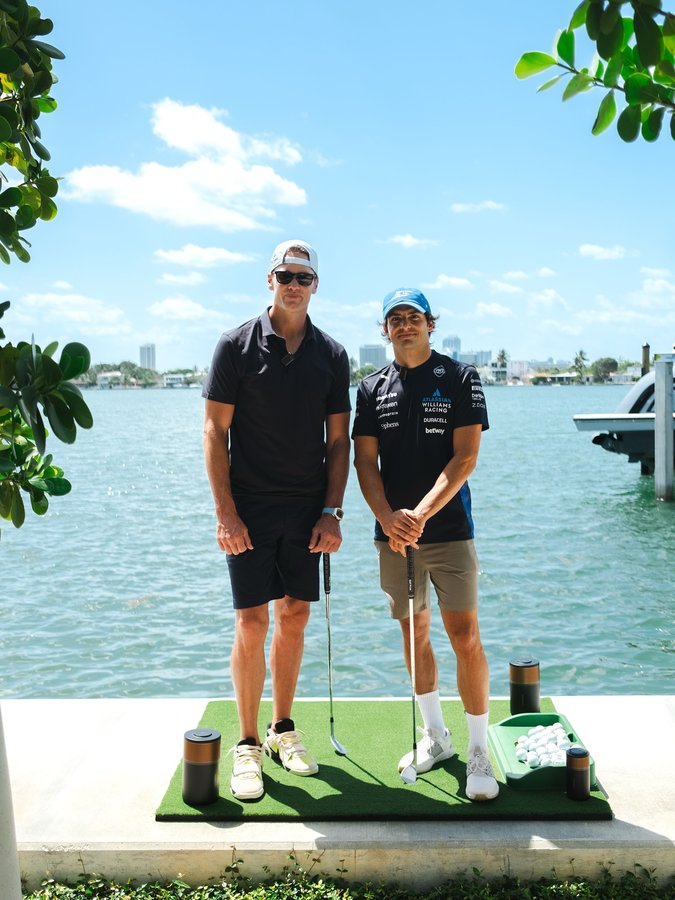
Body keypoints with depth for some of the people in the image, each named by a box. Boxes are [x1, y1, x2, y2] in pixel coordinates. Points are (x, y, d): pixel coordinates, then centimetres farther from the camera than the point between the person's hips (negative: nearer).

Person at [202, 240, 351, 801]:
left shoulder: (331, 355, 6)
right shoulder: (237, 346, -2)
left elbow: (338, 440, 7)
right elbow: (215, 430, -4)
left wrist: (332, 512, -1)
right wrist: (225, 512, -11)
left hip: (307, 510, 3)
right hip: (250, 509, -3)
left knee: (294, 617, 10)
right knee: (252, 622, -2)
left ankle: (282, 729, 26)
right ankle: (248, 744, 12)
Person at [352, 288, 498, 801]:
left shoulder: (460, 378, -1)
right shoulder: (373, 389, 9)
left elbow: (465, 457, -9)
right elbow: (365, 461, 5)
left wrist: (420, 514, -18)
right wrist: (387, 517, -12)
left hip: (450, 530, -3)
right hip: (393, 533, 4)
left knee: (465, 638, -6)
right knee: (414, 633, 12)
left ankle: (480, 752, 7)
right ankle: (435, 736, 29)